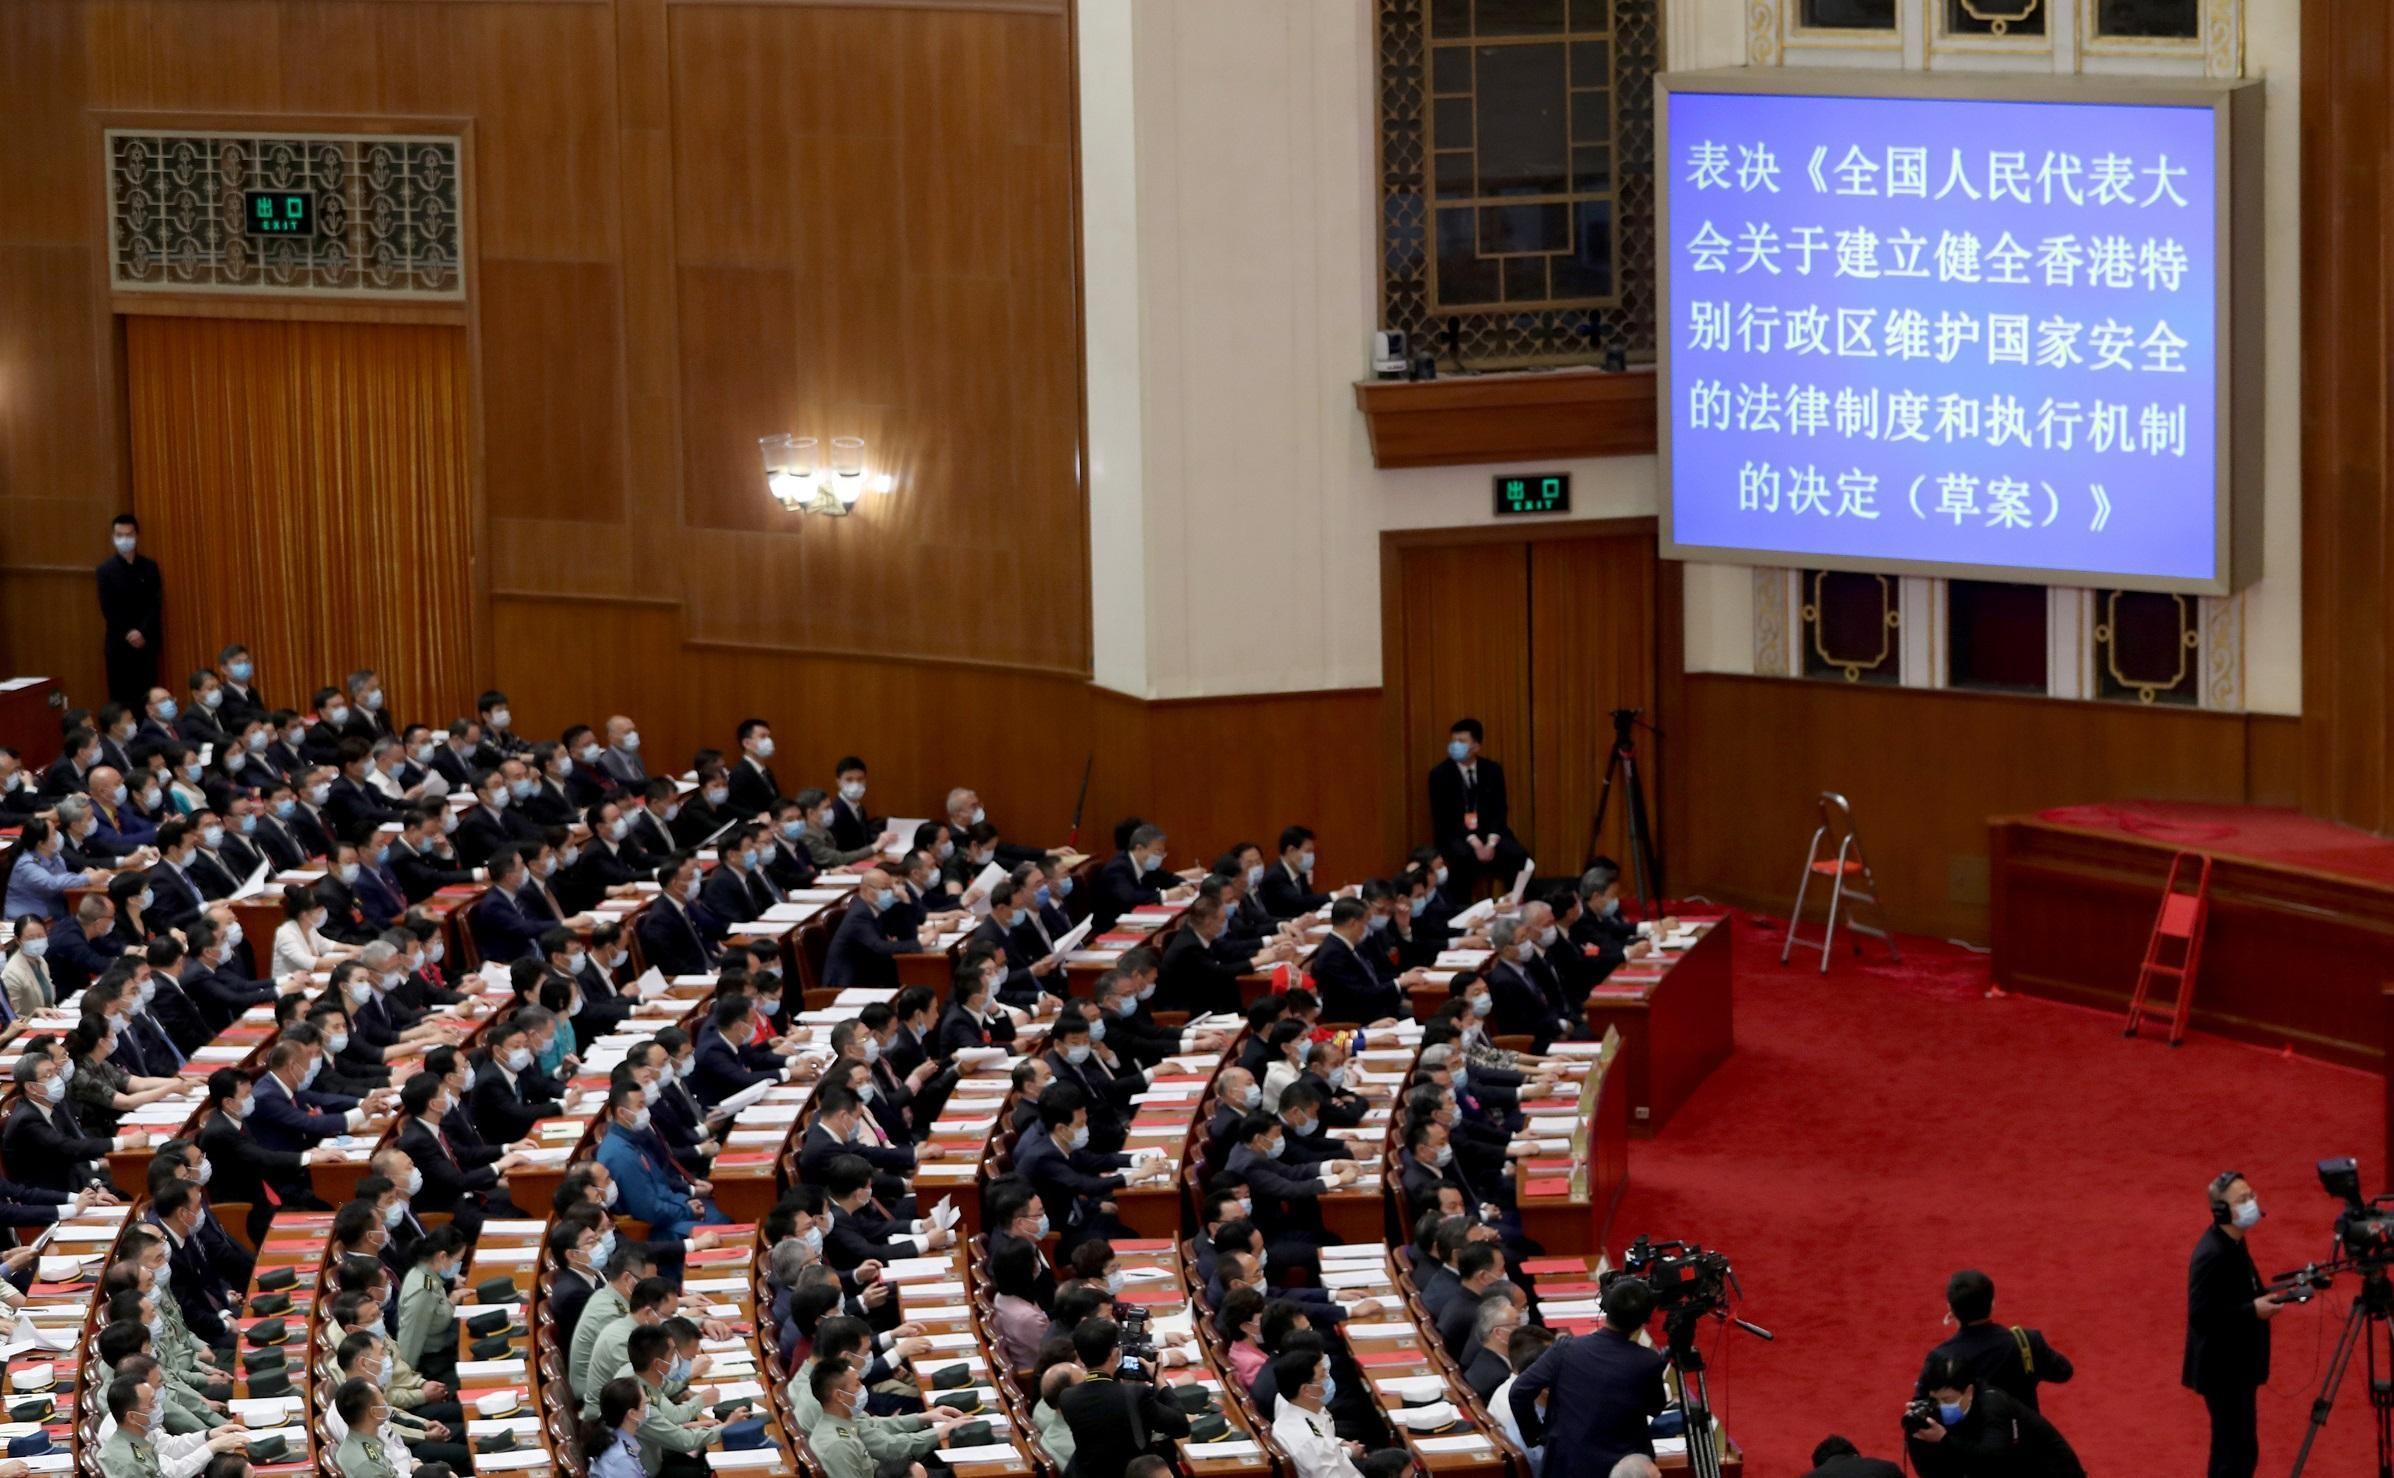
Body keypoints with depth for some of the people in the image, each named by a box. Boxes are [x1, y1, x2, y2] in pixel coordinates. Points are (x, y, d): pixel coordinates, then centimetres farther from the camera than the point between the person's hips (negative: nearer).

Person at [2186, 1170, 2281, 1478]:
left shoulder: (2232, 1243, 6)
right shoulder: (2212, 1254, -25)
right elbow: (2200, 1315, -28)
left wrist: (2260, 1300, 5)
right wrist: (2253, 1311, -25)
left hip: (2235, 1364, 10)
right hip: (2223, 1368, -10)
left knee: (2235, 1449, 18)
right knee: (2237, 1451, -5)